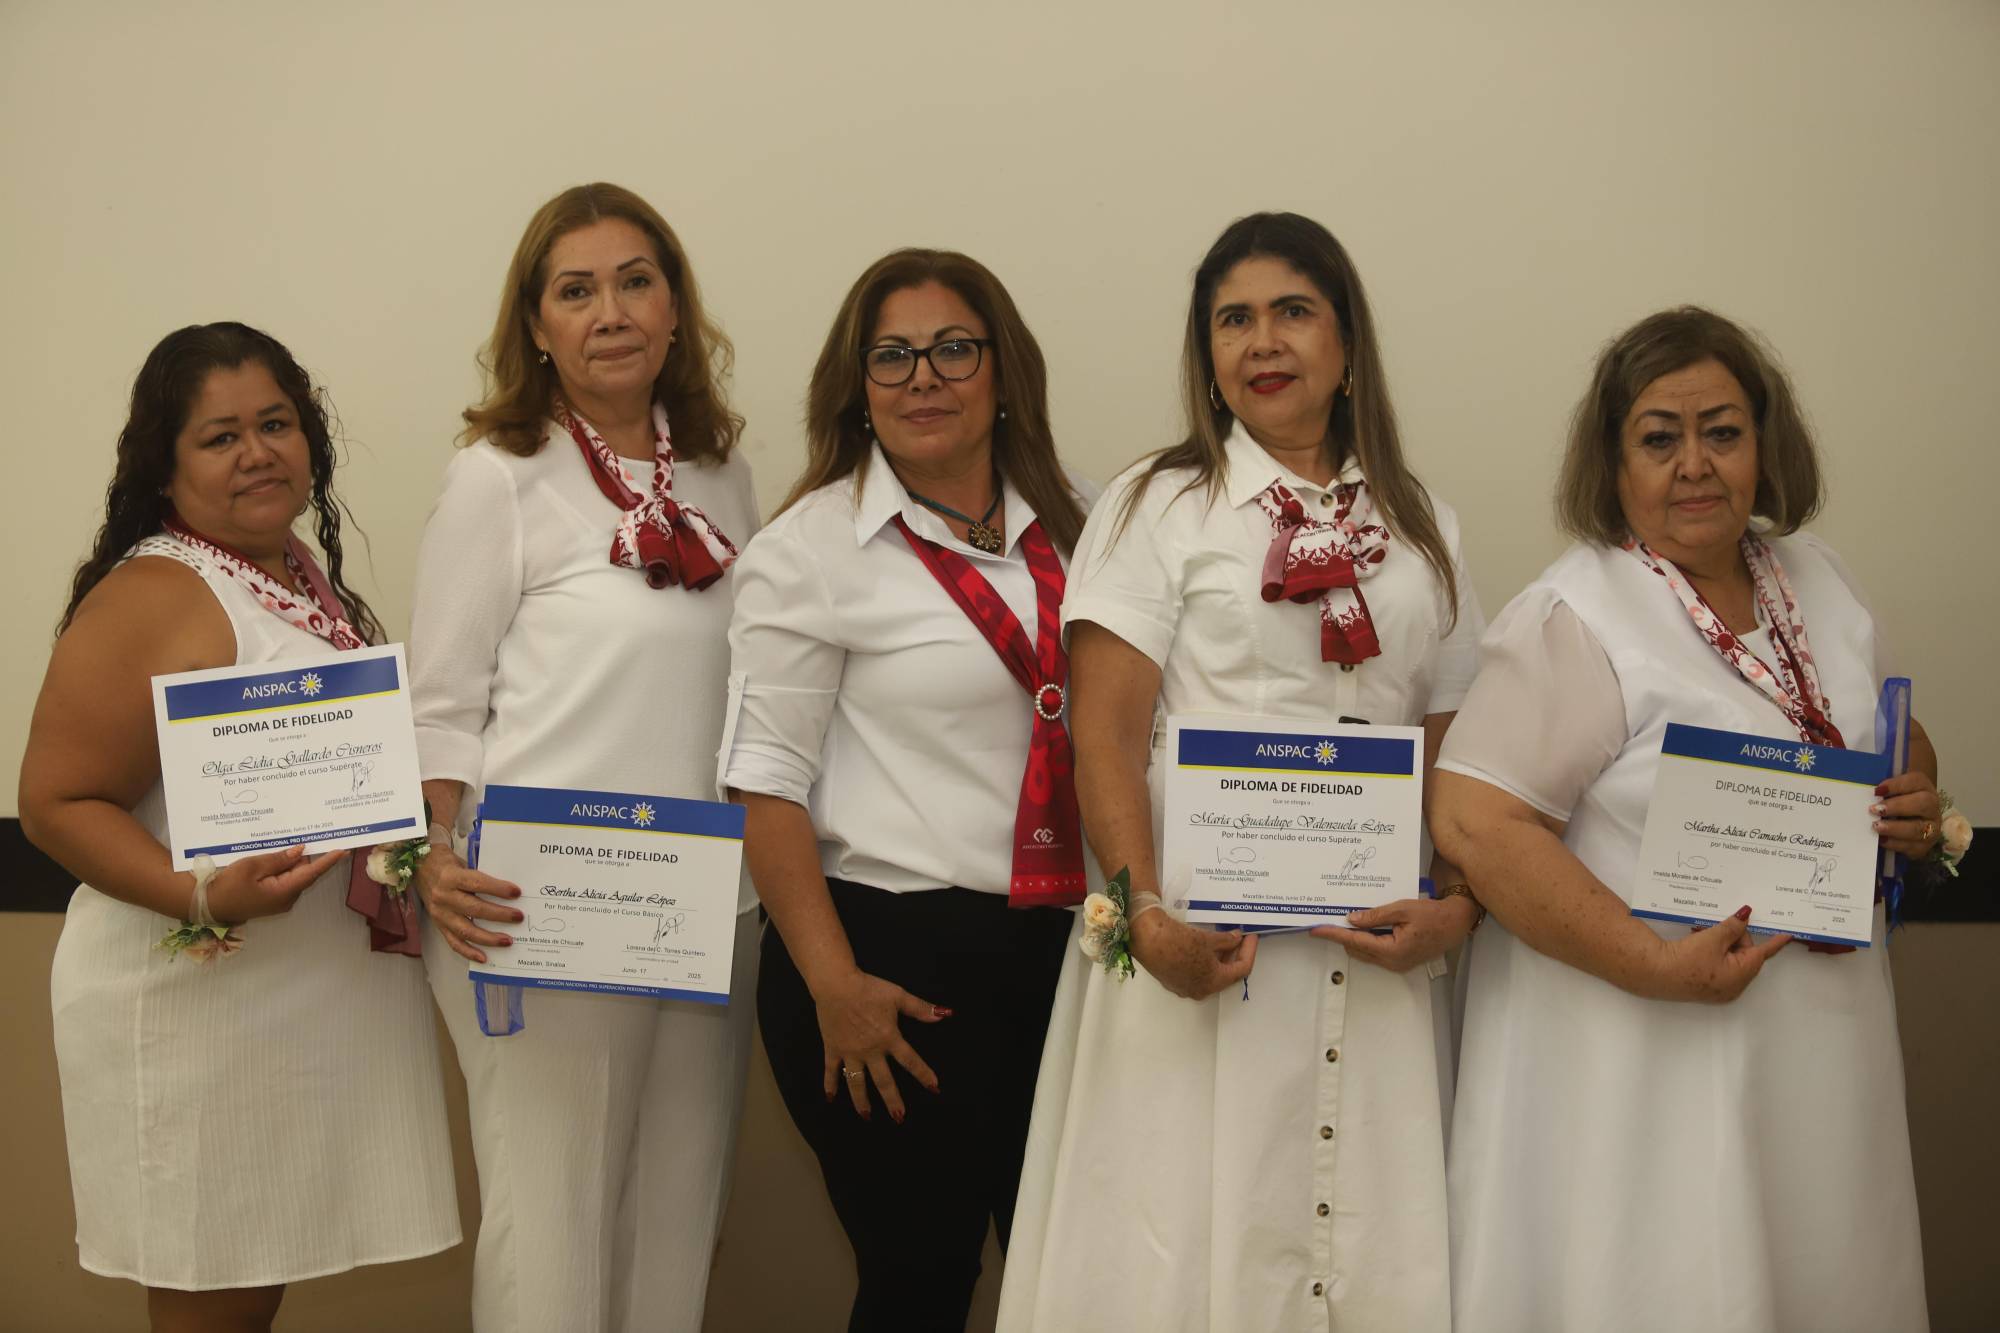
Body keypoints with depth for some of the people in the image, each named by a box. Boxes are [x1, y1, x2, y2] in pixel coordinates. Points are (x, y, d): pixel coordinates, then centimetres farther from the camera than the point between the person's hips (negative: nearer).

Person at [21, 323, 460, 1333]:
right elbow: (57, 804, -17)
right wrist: (202, 898, -30)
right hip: (200, 999, -7)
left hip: (324, 997, 7)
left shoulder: (304, 571, 10)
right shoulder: (149, 599, -15)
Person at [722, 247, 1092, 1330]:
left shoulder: (1071, 526, 8)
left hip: (1063, 948, 5)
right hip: (896, 958, -4)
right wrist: (834, 986, -12)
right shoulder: (811, 547, -6)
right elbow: (767, 781, -8)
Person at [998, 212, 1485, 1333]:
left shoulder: (1423, 527, 14)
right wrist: (1148, 915, -17)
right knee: (1186, 1242, 0)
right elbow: (1105, 736, -4)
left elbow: (1455, 748, 13)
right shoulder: (1159, 504, 4)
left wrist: (1458, 907, -4)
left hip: (1372, 954, 3)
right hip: (1204, 938, -3)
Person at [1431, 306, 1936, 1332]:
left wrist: (1916, 807, -1)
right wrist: (1653, 965, -25)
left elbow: (1899, 747, 22)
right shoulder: (1574, 620, -15)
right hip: (1641, 1064, -6)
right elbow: (1475, 822, -23)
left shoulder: (1818, 582, 8)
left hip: (1822, 1049, 7)